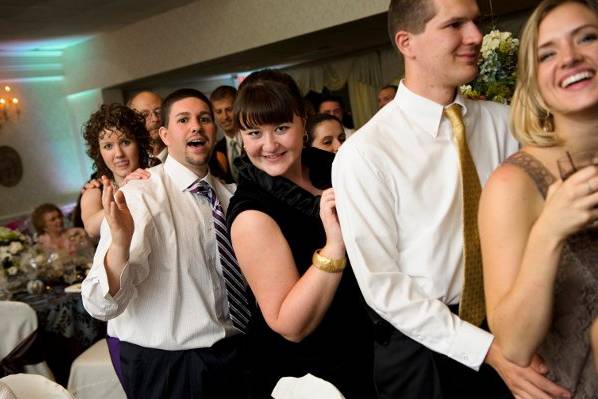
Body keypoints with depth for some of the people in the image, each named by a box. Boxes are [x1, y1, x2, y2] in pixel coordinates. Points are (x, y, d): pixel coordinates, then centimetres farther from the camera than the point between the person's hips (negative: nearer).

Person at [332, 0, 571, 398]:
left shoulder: (504, 121, -4)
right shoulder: (363, 155, -18)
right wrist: (487, 348, -19)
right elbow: (381, 284, -16)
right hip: (422, 350, -4)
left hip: (507, 334, 4)